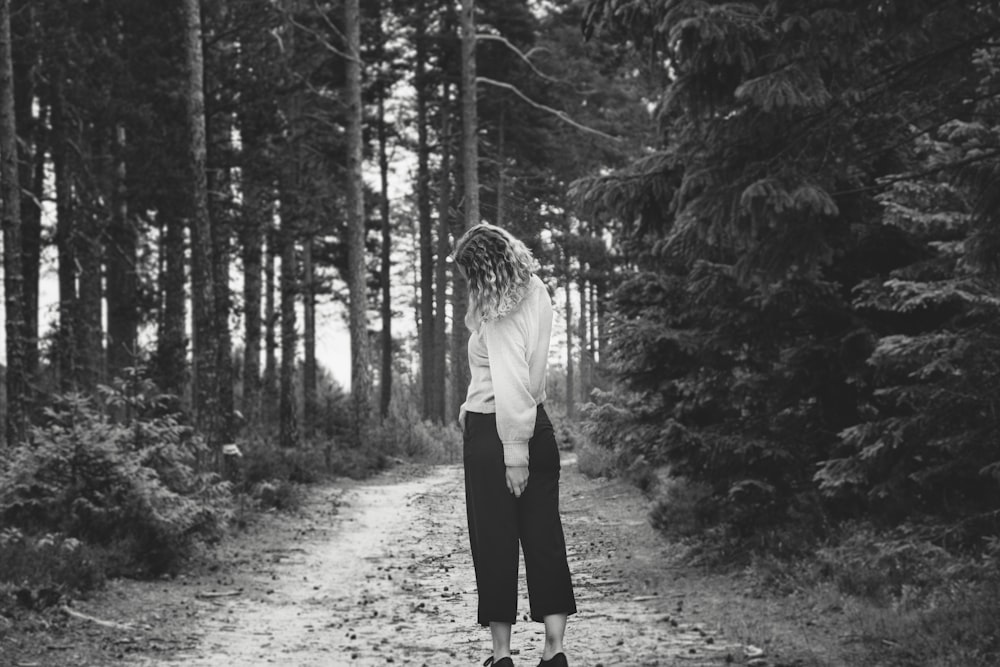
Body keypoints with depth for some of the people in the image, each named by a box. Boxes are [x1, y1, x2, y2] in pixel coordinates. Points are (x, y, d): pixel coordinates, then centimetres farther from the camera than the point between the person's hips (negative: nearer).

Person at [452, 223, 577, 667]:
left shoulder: (500, 316, -19)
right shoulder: (535, 293, 6)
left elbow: (511, 384, -23)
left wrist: (515, 454, -22)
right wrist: (470, 410, 14)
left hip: (493, 434, -7)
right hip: (538, 427, 7)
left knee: (494, 542, 2)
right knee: (544, 536, 6)